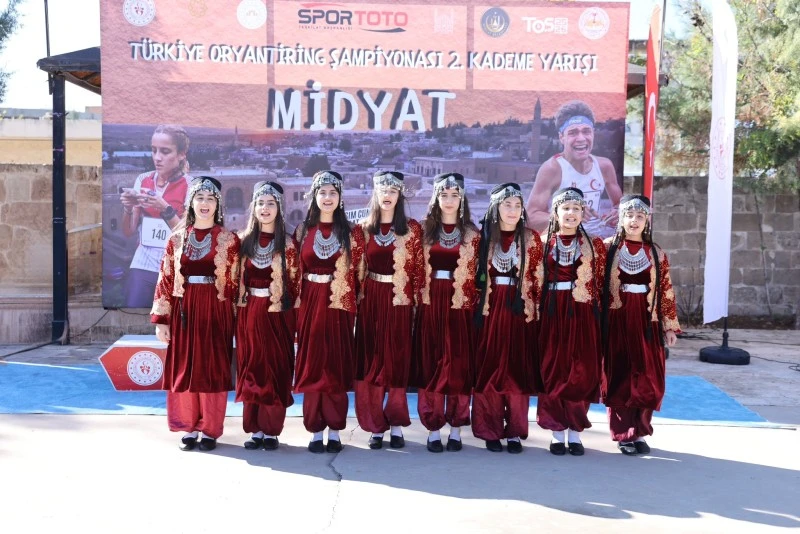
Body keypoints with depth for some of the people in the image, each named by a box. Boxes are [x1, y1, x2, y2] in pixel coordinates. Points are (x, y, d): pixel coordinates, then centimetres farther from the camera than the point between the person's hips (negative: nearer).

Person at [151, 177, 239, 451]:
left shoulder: (229, 240, 0)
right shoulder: (177, 238, 5)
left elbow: (235, 283, 1)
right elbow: (165, 279, 3)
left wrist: (235, 320, -1)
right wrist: (161, 319, -2)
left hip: (215, 312, -2)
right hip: (184, 311, 2)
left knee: (212, 370, 3)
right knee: (184, 370, 6)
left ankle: (209, 430, 14)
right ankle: (189, 428, 18)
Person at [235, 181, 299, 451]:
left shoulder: (287, 244, -1)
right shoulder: (244, 241, 7)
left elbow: (295, 284, -1)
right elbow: (237, 279, 10)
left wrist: (294, 317, -5)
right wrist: (239, 309, 4)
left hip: (277, 315, -3)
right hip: (249, 314, 3)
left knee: (276, 370, 1)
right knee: (251, 370, 6)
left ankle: (271, 431, 10)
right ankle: (255, 430, 15)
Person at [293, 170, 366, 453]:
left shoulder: (352, 233, 4)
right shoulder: (303, 230, 7)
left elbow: (357, 273, 2)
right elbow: (295, 271, 7)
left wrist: (355, 303, -5)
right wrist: (296, 302, 0)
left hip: (339, 306, -1)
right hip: (309, 305, 1)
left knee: (337, 368, 2)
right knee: (312, 367, 3)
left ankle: (334, 432, 11)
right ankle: (315, 432, 11)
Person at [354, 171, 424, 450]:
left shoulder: (412, 228, 1)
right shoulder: (363, 228, 5)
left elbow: (419, 269, 0)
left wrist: (418, 301, -4)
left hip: (399, 302, -1)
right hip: (370, 301, 2)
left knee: (397, 362, 4)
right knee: (371, 362, 4)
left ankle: (396, 426, 14)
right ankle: (376, 426, 12)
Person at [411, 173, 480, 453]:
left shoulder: (471, 233, 6)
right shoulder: (425, 229, 6)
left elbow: (475, 273, 4)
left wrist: (474, 303, -3)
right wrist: (416, 297, -1)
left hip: (459, 305, 0)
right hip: (430, 304, 1)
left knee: (458, 365, 2)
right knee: (429, 365, 2)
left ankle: (456, 429, 12)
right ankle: (433, 429, 9)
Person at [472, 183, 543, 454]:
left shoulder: (531, 239, 7)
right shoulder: (483, 236, 5)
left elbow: (538, 279, 4)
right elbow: (475, 275, 3)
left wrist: (536, 308, -3)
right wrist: (478, 306, -4)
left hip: (520, 310, 0)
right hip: (489, 309, 0)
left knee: (518, 369, 3)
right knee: (489, 368, 1)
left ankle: (515, 432, 11)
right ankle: (490, 431, 10)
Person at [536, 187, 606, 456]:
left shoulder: (594, 245, 7)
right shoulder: (543, 243, 6)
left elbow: (602, 283, 6)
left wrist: (602, 316, -2)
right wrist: (534, 313, -3)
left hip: (583, 316, 1)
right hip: (552, 315, 0)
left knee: (582, 374, 1)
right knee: (553, 373, 2)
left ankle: (575, 432, 12)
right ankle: (557, 432, 12)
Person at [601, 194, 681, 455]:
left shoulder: (656, 253, 7)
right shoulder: (608, 247, 0)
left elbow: (666, 291, 7)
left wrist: (670, 325, 3)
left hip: (646, 321, 2)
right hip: (617, 320, -2)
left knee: (648, 378, 4)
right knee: (619, 376, 2)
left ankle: (639, 432, 18)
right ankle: (623, 434, 10)